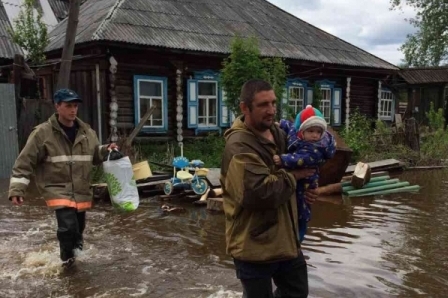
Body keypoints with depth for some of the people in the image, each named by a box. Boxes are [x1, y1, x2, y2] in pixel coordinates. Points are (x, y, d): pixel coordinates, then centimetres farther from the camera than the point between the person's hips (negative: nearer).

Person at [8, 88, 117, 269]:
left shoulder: (86, 132, 4)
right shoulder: (42, 132, -11)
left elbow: (95, 155, 18)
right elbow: (25, 162, -9)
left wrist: (107, 150, -3)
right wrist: (17, 189, -13)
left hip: (81, 190, 5)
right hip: (57, 188, -5)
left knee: (79, 226, 15)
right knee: (68, 225, -19)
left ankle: (74, 251, 44)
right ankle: (67, 257, 10)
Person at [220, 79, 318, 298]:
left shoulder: (278, 135, 6)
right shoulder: (239, 146, -23)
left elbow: (297, 164, 23)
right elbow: (260, 193, -34)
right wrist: (293, 177, -18)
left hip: (285, 239, 8)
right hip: (254, 245, -8)